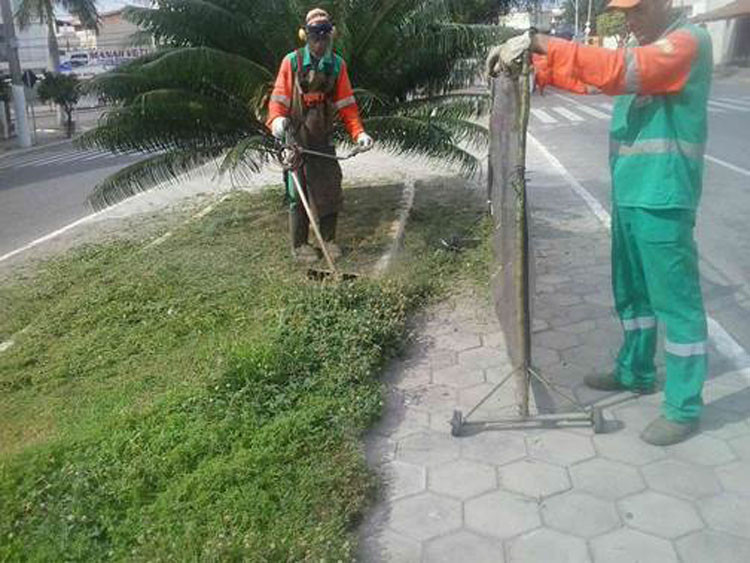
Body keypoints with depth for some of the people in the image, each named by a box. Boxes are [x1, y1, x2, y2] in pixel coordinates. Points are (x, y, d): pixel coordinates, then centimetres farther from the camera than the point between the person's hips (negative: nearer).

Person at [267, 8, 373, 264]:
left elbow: (346, 104, 5)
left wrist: (358, 132, -6)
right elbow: (279, 98, -6)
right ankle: (299, 245, 15)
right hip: (296, 139, -3)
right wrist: (277, 119, -26)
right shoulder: (292, 61, -5)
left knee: (330, 191, 7)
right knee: (298, 193, 3)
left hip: (324, 141, 4)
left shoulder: (337, 64, 5)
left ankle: (329, 239, 23)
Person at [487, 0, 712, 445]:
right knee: (631, 291, 19)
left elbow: (617, 70, -27)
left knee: (676, 300, -1)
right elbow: (590, 76, 15)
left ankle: (685, 409, 9)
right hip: (629, 195, 9)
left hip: (663, 201, -9)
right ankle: (636, 373, 36)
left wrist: (539, 42, -29)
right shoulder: (645, 47, 16)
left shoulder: (689, 42, -13)